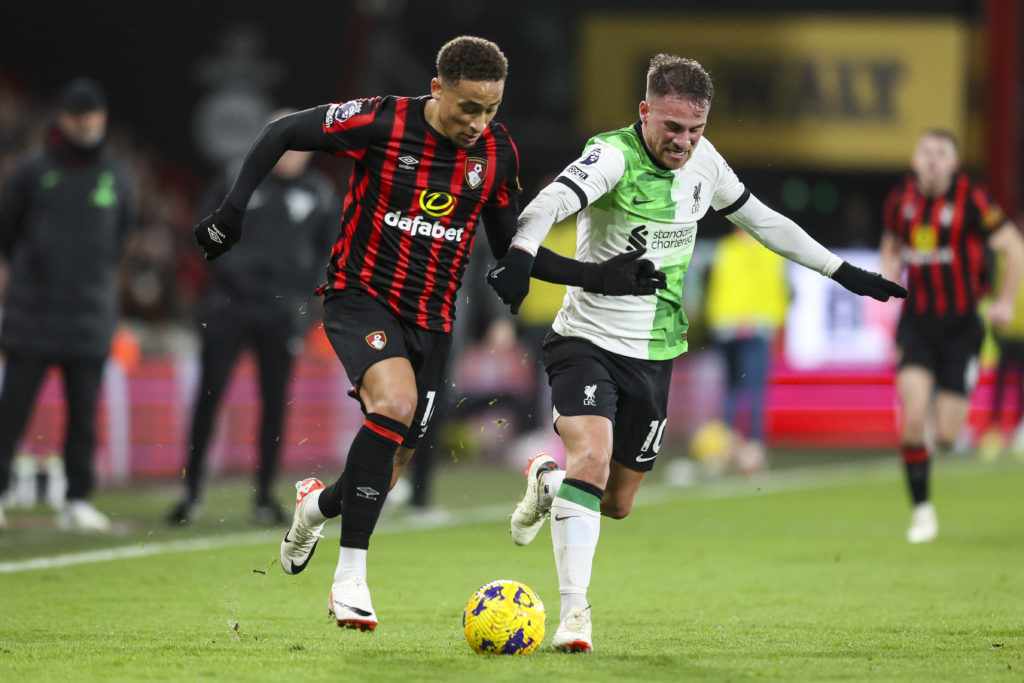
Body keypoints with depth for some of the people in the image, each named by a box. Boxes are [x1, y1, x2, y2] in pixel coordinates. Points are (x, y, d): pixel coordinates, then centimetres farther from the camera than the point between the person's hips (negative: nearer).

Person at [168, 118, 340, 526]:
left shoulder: (320, 194, 4)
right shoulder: (238, 180, 0)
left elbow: (335, 248, 12)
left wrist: (304, 288, 1)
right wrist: (228, 265, -9)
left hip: (282, 313, 1)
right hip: (230, 307, -1)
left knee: (275, 401, 3)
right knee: (208, 396, -2)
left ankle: (265, 495, 12)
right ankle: (191, 492, 5)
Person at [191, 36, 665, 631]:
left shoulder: (498, 152, 0)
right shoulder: (380, 123, -14)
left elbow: (509, 248, 11)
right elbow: (281, 135, -4)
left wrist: (598, 277, 1)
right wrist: (233, 211, -10)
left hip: (432, 320, 5)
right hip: (362, 296, -5)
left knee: (393, 465, 5)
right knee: (395, 400, -32)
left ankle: (319, 504, 43)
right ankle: (351, 578, -26)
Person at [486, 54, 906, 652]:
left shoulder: (704, 162, 1)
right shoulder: (614, 156, -19)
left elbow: (762, 220, 17)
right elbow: (555, 200, -39)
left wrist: (843, 272, 19)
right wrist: (520, 254, -60)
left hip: (654, 355, 6)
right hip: (588, 340, -6)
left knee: (617, 503, 11)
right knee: (591, 457, -27)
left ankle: (548, 479, 45)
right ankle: (575, 611, -20)